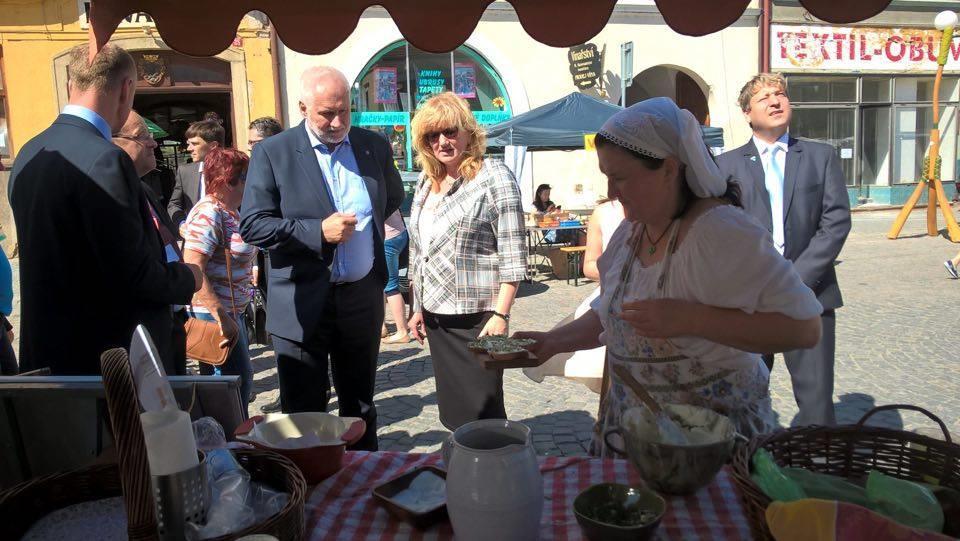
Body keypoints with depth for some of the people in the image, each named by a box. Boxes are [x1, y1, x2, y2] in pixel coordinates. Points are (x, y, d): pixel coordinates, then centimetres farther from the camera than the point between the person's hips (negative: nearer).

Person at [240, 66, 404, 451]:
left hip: (363, 299, 4)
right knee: (304, 413, 5)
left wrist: (365, 221, 9)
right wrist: (318, 231, -20)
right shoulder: (272, 153, -6)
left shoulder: (374, 146, 5)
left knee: (361, 408, 17)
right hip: (304, 304, -3)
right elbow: (251, 225, -11)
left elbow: (393, 199, 23)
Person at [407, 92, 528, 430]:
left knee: (483, 413, -3)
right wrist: (418, 307, 15)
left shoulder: (494, 177, -7)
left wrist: (500, 315, -17)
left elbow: (513, 255, -11)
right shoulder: (426, 185, 13)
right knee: (453, 411, 13)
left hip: (476, 317, -6)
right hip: (436, 317, 7)